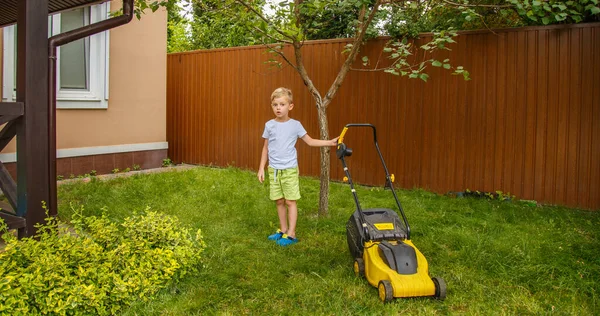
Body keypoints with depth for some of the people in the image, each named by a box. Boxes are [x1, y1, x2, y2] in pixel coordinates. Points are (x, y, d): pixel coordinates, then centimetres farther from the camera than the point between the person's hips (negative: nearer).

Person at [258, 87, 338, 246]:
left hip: (290, 169, -2)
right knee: (279, 201, 10)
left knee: (290, 201, 0)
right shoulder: (269, 125, 2)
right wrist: (261, 167, 8)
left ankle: (291, 234, 7)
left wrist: (330, 142, -7)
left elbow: (310, 141, 3)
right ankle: (283, 230, 25)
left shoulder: (295, 125, -3)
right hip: (273, 170, 3)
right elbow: (266, 148, 10)